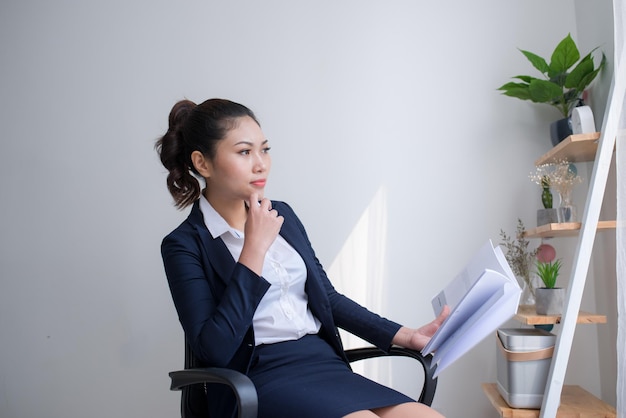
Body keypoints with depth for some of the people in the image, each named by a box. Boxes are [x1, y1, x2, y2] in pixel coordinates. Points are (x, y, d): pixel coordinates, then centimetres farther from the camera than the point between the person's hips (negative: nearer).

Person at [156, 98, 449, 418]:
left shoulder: (282, 214, 13)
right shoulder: (185, 245, -4)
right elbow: (214, 350, -14)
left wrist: (407, 336, 7)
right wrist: (255, 247, -15)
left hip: (326, 364, 6)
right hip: (261, 379, -5)